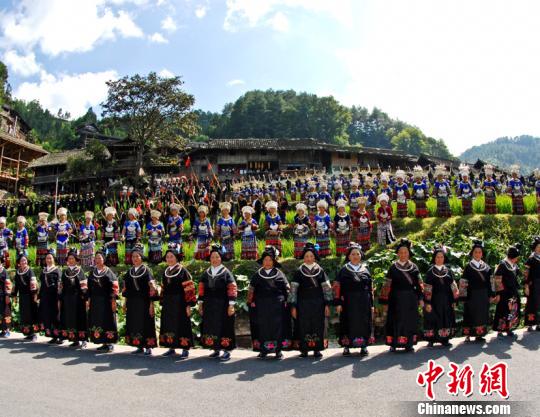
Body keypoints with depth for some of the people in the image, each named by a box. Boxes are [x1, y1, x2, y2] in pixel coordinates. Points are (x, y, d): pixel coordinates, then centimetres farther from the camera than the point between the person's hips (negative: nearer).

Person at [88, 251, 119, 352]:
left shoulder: (108, 272, -4)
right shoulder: (92, 272, 11)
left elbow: (114, 287, -8)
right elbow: (89, 286, 14)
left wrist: (113, 300, -14)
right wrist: (89, 299, 8)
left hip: (106, 300, -5)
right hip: (95, 301, 5)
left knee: (107, 321, -3)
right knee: (97, 321, 7)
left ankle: (109, 344, 3)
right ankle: (104, 343, 14)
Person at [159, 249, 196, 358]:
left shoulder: (183, 271, -6)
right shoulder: (165, 272, 13)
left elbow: (189, 289, -10)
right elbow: (163, 289, 18)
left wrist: (188, 305, -15)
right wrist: (162, 303, 13)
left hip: (180, 303, -6)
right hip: (168, 304, 6)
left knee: (181, 325, -2)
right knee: (168, 326, 8)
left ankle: (185, 349, 5)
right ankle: (171, 348, 18)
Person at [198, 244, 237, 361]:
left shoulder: (226, 273, -3)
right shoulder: (206, 273, 11)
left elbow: (232, 289, -8)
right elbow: (201, 289, 14)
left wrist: (231, 305, -14)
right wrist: (200, 303, 9)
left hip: (222, 306, -5)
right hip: (209, 306, 5)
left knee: (224, 327, -3)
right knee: (210, 327, 8)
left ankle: (226, 351, 4)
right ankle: (216, 349, 19)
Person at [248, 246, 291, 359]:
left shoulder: (279, 274, 6)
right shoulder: (257, 275, 10)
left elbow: (287, 289, 6)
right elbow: (251, 290, 11)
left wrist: (285, 301, -1)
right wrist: (251, 302, 2)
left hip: (277, 306, -1)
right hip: (261, 306, 1)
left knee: (277, 326, -1)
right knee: (262, 327, 3)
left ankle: (278, 350, 7)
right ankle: (263, 350, 12)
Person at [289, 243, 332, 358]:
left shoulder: (320, 271, 7)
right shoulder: (298, 272, 3)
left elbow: (326, 288, 6)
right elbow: (293, 290, 1)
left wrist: (327, 304, 0)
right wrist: (293, 306, -6)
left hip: (318, 303, 1)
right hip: (303, 304, -1)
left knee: (318, 326, 2)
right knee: (303, 326, 0)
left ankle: (317, 349, 10)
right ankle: (304, 350, 8)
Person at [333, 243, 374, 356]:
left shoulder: (365, 270, 9)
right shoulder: (344, 270, 1)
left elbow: (370, 288, 11)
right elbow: (337, 287, -3)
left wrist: (371, 304, 7)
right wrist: (338, 303, -10)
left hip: (364, 303, 2)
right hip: (349, 303, -2)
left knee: (364, 324, 5)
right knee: (348, 324, 0)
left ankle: (364, 346, 14)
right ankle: (346, 347, 7)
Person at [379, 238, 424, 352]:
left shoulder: (414, 267, 8)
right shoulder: (393, 268, 2)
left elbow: (419, 284, 8)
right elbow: (387, 286, -1)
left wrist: (420, 298, -1)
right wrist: (385, 302, -5)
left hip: (411, 299, 2)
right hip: (396, 299, -2)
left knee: (410, 321, 5)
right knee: (395, 321, 0)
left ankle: (409, 344, 14)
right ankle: (393, 344, 7)